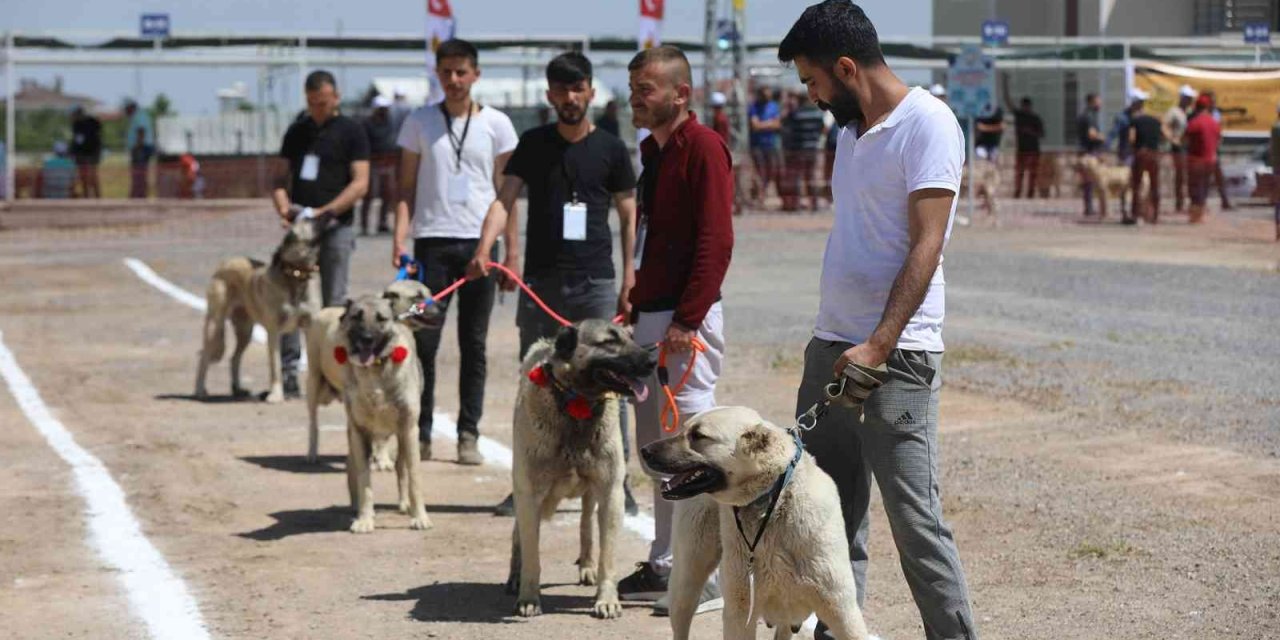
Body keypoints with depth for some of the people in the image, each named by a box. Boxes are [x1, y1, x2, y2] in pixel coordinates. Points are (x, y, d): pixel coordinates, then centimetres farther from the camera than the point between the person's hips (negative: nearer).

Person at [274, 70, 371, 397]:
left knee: (334, 303, -1)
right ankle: (288, 372, 5)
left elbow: (360, 183, -8)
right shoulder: (297, 131, 14)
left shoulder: (351, 132, 0)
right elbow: (281, 177, 16)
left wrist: (325, 211, -17)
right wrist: (283, 205, -5)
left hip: (336, 226, -4)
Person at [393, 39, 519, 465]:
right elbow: (406, 187, 9)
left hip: (479, 243, 0)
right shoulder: (419, 122, 8)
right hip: (432, 241, 0)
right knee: (424, 341, -3)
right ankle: (420, 433, 5)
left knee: (474, 345, 3)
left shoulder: (496, 124, 7)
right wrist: (400, 237, -4)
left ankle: (468, 435, 8)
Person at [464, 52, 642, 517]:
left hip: (596, 283, -2)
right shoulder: (533, 144, 7)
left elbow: (629, 217, 7)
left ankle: (617, 480, 5)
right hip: (540, 282, 2)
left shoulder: (610, 148, 4)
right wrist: (484, 249, -20)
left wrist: (629, 281, 0)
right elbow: (504, 200, -3)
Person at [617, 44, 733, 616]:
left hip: (685, 318, -10)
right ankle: (665, 563, 22)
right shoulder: (652, 150, 17)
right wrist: (635, 307, 18)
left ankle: (711, 575, -2)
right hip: (648, 315, 10)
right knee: (654, 445, 13)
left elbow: (715, 242, -18)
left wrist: (687, 320, -21)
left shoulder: (703, 147, -11)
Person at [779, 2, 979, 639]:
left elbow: (925, 249, -18)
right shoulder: (851, 127, 15)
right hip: (831, 346, 8)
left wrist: (877, 347, -26)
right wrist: (838, 342, 16)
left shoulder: (928, 123, -11)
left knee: (914, 515, -9)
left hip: (897, 354, -8)